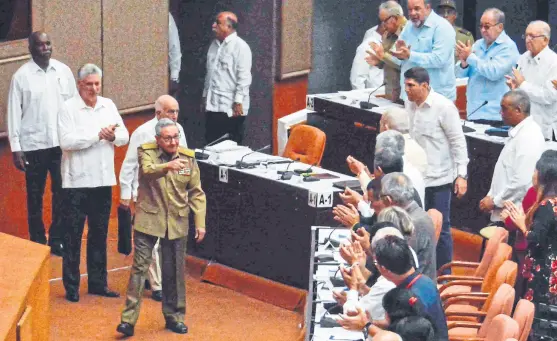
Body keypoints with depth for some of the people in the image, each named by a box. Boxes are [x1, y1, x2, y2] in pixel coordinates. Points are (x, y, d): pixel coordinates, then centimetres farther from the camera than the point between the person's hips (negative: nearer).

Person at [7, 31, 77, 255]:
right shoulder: (21, 76, -5)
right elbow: (14, 112, -3)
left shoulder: (63, 71, 2)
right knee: (35, 196, 9)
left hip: (63, 143, 2)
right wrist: (15, 148, -6)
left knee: (62, 194, 7)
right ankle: (38, 242, 21)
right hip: (34, 145, -2)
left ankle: (58, 240, 20)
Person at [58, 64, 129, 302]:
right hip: (77, 182, -5)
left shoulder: (108, 106, 9)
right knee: (73, 236, 0)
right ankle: (71, 286, 8)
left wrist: (113, 136, -15)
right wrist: (98, 135, -20)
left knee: (99, 234, 12)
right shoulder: (68, 108, -8)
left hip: (103, 180, 5)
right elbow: (66, 141, -19)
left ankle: (98, 282, 21)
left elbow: (124, 137, 7)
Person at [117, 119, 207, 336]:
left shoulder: (188, 158, 3)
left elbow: (196, 193, 7)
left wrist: (200, 223, 1)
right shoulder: (146, 152, -5)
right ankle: (128, 319, -3)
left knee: (174, 272, 9)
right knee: (139, 267, -5)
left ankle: (174, 316, 23)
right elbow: (148, 170, -28)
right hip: (148, 220, -2)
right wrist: (168, 166, -48)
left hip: (176, 223, 3)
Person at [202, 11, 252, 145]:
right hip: (213, 105, 8)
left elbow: (244, 77, -15)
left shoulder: (240, 46, -11)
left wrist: (238, 102, -19)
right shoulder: (214, 44, 14)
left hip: (231, 108, -8)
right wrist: (204, 96, 19)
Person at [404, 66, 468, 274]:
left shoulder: (444, 107, -13)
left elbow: (458, 142, -10)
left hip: (438, 179, -6)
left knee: (441, 228, 1)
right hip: (415, 177, 6)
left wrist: (461, 175, -13)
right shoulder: (409, 105, 6)